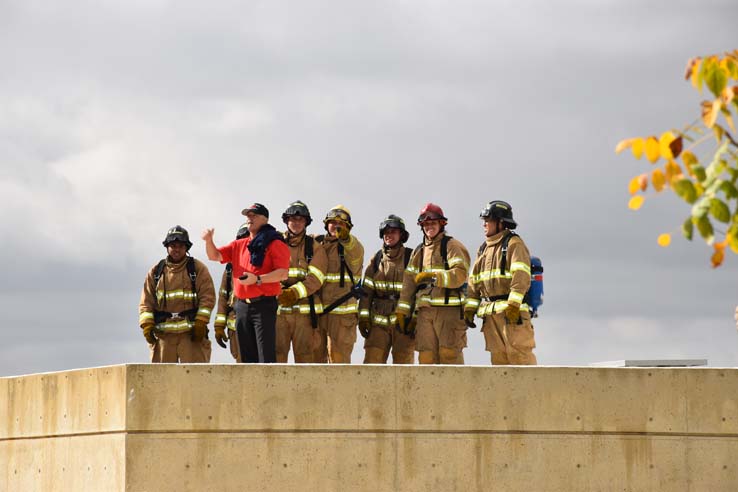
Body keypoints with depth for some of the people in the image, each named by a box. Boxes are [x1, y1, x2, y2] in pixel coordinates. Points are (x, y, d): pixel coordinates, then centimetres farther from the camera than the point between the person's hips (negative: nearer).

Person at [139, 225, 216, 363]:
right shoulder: (156, 272, 14)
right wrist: (147, 325, -4)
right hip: (163, 333, 3)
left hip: (191, 332, -2)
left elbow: (207, 296, 0)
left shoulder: (197, 268, 7)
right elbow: (146, 302, 10)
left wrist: (201, 323, -11)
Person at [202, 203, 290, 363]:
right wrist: (209, 241, -4)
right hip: (242, 306, 7)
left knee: (265, 354, -12)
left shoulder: (275, 244, -3)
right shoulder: (239, 245, 18)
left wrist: (257, 279, -24)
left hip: (263, 304, -7)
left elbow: (283, 273, -13)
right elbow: (215, 256, 16)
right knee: (247, 355, 9)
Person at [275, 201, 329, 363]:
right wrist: (278, 293, -15)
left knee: (304, 354, -1)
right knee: (277, 353, -3)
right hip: (278, 309, 1)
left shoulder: (314, 247, 7)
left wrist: (294, 293, -18)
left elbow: (315, 278, -5)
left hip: (304, 310, -1)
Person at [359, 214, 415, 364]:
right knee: (371, 361, -4)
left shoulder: (411, 258, 0)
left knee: (403, 361, 0)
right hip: (378, 322, 3)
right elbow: (367, 290, 9)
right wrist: (363, 317, 1)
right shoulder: (377, 259, 10)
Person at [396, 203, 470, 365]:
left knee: (449, 353, -10)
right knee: (426, 355, 2)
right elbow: (409, 282, 19)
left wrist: (434, 276, -24)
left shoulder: (452, 246, 1)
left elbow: (461, 274, -14)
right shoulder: (419, 251, 21)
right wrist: (402, 311, 12)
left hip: (449, 309, -6)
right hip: (425, 311, 6)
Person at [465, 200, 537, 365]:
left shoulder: (514, 244, -3)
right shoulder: (484, 249, 22)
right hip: (490, 314, 7)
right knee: (498, 356, 5)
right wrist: (469, 308, 12)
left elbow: (521, 276, -14)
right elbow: (474, 282, 22)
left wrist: (513, 305, -23)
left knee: (519, 353, -12)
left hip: (512, 312, -7)